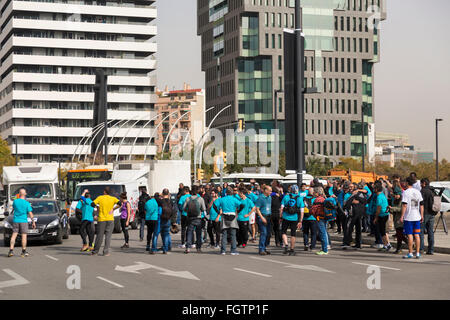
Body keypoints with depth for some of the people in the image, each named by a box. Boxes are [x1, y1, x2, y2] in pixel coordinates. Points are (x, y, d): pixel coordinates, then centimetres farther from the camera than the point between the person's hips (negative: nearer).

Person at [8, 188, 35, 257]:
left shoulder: (15, 201, -2)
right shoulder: (27, 203, -9)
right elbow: (30, 214, -7)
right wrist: (33, 222, -1)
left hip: (15, 220, 2)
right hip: (23, 221, -2)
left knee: (14, 235, 3)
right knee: (24, 236, 3)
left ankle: (11, 250, -6)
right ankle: (24, 251, 6)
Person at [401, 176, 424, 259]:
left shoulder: (406, 192, -9)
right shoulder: (418, 192, 8)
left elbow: (404, 205, -14)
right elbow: (421, 204, 9)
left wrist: (402, 216, -11)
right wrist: (422, 215, 15)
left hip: (408, 217, -5)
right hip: (417, 217, 5)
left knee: (410, 235, -1)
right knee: (417, 235, 7)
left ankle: (410, 253, 1)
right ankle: (418, 253, 8)